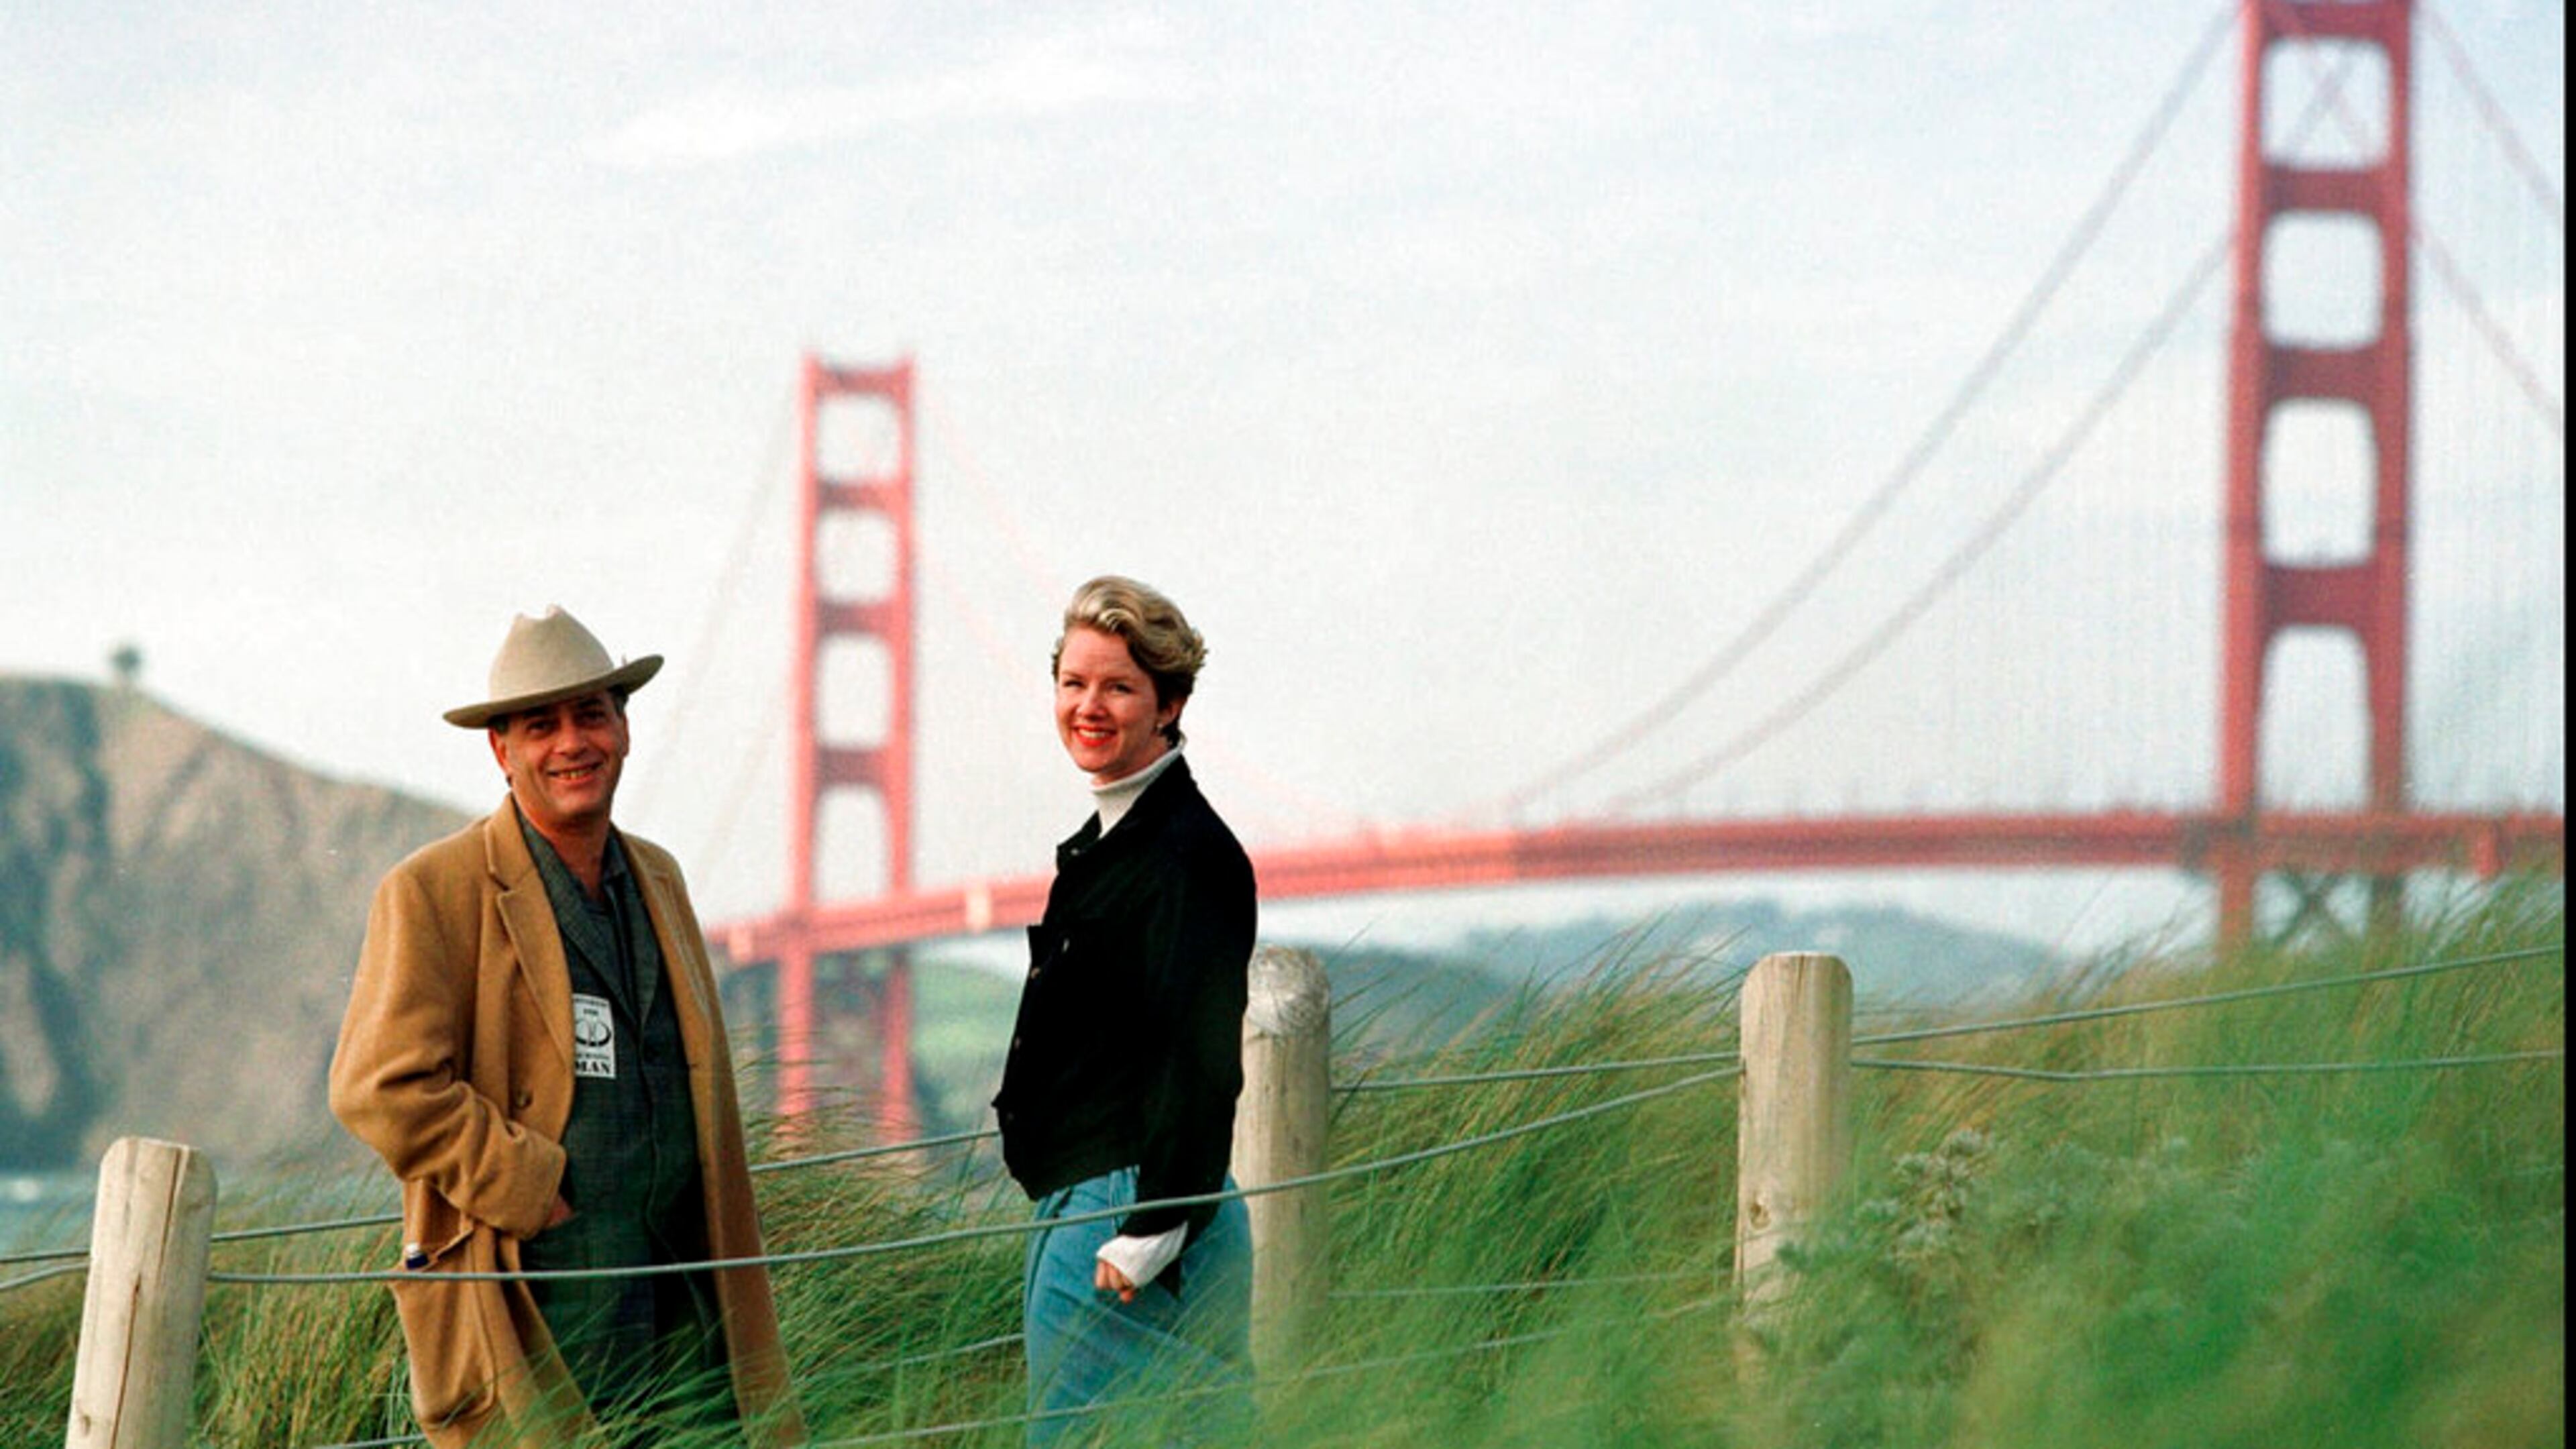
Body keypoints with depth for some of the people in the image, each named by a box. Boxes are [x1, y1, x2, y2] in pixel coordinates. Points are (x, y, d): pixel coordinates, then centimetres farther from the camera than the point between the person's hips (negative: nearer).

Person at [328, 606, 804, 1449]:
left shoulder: (658, 879, 19)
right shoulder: (436, 892, -4)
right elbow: (381, 1087, -12)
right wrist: (533, 1191, -14)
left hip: (681, 1301, 7)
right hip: (539, 1309, -7)